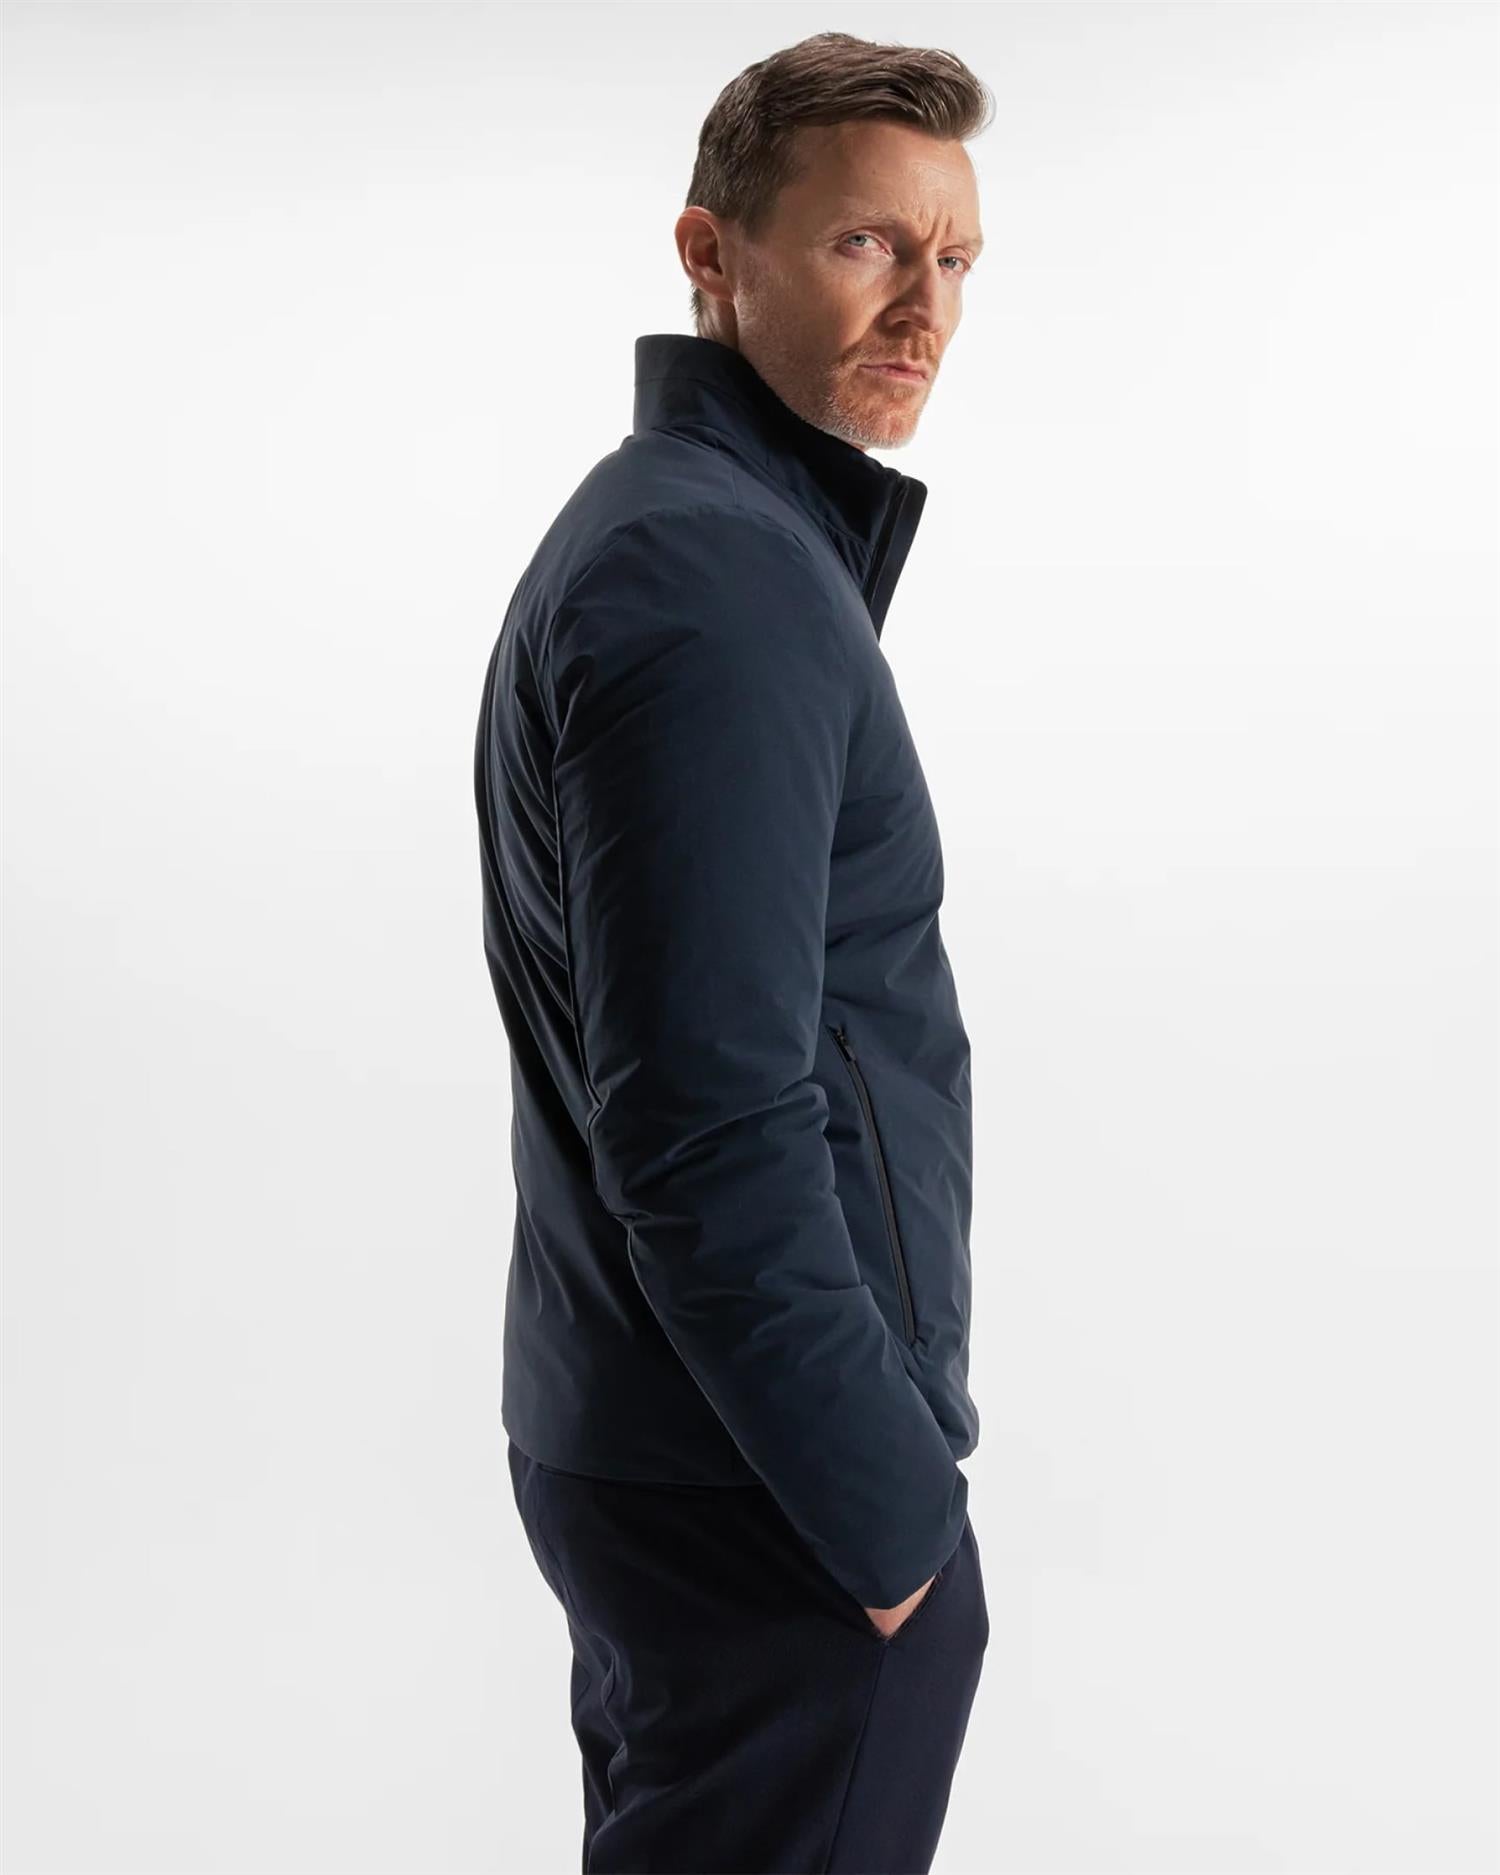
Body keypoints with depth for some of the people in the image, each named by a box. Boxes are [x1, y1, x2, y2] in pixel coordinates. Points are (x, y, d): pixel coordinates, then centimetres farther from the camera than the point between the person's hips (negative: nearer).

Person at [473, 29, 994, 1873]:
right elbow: (709, 1130, -26)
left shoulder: (661, 521, 13)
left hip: (638, 1431, 10)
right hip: (771, 1505, -10)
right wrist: (889, 1512, -18)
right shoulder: (722, 572, -19)